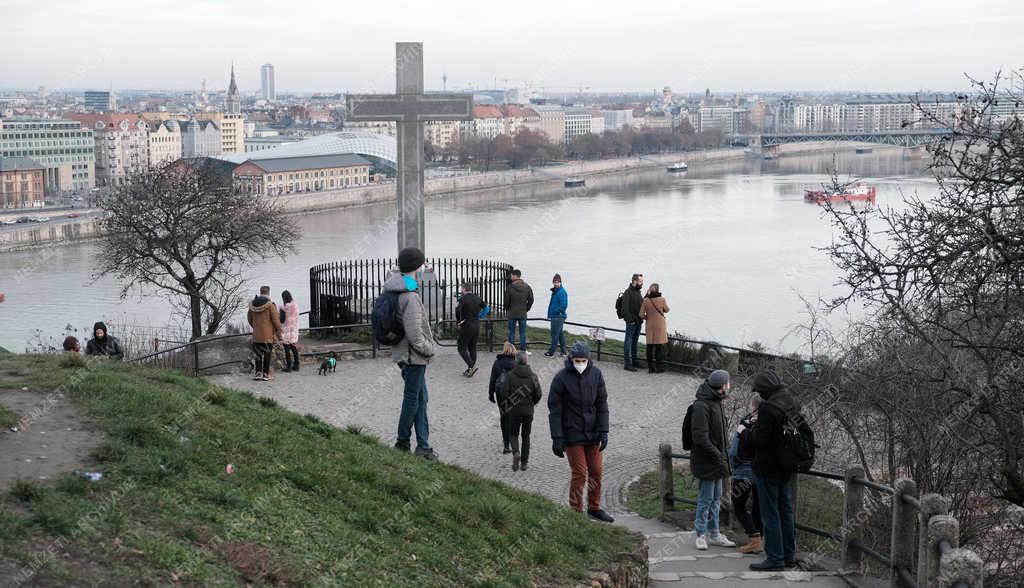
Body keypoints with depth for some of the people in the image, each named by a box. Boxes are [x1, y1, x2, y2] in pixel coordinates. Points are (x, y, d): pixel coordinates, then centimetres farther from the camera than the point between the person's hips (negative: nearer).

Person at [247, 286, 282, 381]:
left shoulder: (252, 304, 5)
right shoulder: (270, 304, -12)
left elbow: (249, 318, 13)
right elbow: (275, 319, -12)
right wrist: (278, 330, -2)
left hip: (256, 334, 5)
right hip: (268, 334, -5)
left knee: (258, 354, 11)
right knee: (267, 353, 2)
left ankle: (258, 373, 9)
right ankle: (266, 374, 4)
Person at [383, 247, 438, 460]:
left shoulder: (394, 288, 5)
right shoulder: (410, 296, -25)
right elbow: (414, 334, -27)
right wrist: (429, 349, -11)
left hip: (407, 354, 9)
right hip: (413, 356, -9)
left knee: (421, 398, 14)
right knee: (412, 398, 5)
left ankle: (423, 445, 17)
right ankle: (402, 442, 18)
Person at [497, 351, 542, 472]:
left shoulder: (510, 375, -10)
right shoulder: (533, 376, -5)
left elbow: (503, 393, -12)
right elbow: (538, 394, -4)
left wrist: (504, 405, 7)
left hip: (514, 411, -2)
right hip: (528, 411, 2)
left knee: (513, 434, 11)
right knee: (526, 435, 14)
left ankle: (516, 453, -17)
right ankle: (524, 462, 13)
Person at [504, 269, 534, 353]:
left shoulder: (510, 287, -11)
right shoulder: (527, 287, -1)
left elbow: (506, 301, -5)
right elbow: (531, 300, 3)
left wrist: (507, 310, 12)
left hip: (512, 314, -2)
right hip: (523, 314, 2)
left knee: (511, 332, 6)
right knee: (522, 333, 8)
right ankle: (523, 350, 9)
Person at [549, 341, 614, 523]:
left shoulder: (596, 374, -1)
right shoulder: (561, 378, -12)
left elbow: (602, 404, 3)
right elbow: (555, 410, -9)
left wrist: (603, 431, -3)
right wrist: (557, 438, -12)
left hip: (592, 433, 4)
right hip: (572, 434, -4)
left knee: (596, 471, 9)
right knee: (579, 473, -4)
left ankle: (594, 508, 24)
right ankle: (575, 512, 6)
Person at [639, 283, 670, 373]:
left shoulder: (646, 300, -8)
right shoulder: (662, 299, -12)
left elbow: (641, 315, -7)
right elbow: (666, 310, 5)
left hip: (650, 325, 2)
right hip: (660, 325, -2)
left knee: (650, 346, 9)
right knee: (660, 346, 7)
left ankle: (651, 367, 11)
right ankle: (659, 367, 8)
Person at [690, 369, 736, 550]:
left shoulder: (715, 402, 12)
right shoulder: (701, 406, -20)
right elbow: (701, 438, -24)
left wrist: (722, 457, 11)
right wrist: (719, 457, -20)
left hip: (716, 461, 10)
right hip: (706, 461, -10)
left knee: (716, 498, 15)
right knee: (706, 499, -1)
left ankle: (714, 533, 24)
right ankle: (701, 534, 9)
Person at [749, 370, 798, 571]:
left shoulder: (769, 408, -23)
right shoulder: (792, 402, 6)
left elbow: (760, 440, -23)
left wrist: (748, 431, -3)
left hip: (769, 468, -9)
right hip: (787, 467, 9)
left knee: (770, 514, -1)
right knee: (786, 511, 17)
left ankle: (775, 559, 2)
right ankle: (789, 555, 25)